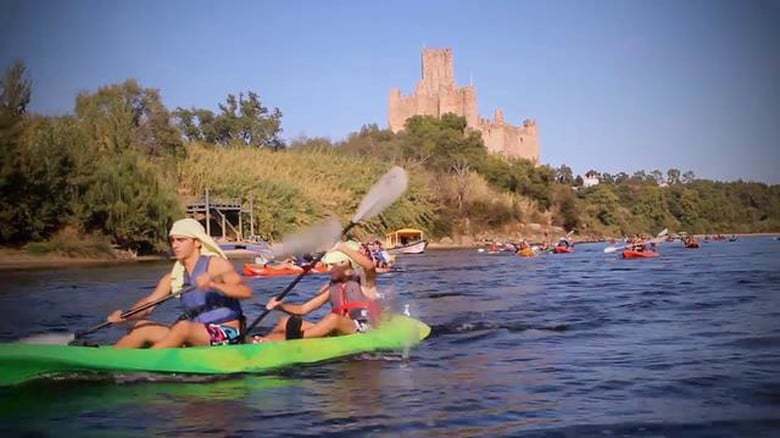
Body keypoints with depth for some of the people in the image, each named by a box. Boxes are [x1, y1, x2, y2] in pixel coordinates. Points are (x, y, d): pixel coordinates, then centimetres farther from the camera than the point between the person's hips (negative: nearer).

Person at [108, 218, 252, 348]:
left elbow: (246, 291, -20)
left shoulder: (215, 264, -6)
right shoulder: (174, 277, 11)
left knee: (184, 327, -31)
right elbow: (148, 303, -1)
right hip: (197, 337, 6)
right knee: (142, 327, -5)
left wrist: (213, 284, -35)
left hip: (227, 334, -6)